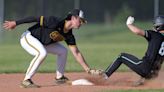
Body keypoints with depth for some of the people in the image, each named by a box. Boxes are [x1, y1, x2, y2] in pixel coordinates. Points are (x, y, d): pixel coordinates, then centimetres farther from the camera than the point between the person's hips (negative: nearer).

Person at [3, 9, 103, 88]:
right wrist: (15, 23, -26)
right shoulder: (56, 22, -29)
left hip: (41, 43, 9)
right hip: (28, 37, -9)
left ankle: (59, 77, 20)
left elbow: (76, 53, 1)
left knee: (63, 51, 9)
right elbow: (37, 19, -27)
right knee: (42, 53, -34)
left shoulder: (69, 36, -4)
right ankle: (26, 81, -29)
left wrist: (88, 70, -4)